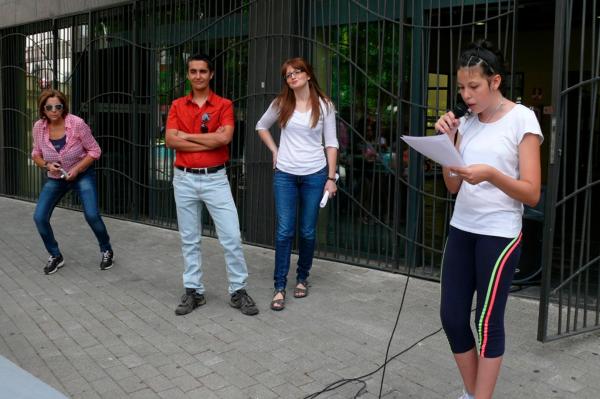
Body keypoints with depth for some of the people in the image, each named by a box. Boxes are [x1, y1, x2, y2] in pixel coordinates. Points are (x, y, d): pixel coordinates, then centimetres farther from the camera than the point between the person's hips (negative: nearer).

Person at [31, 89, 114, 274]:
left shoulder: (77, 123, -21)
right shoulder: (39, 127, -10)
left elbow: (94, 150, -12)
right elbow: (36, 154, 5)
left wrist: (76, 169, -22)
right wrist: (46, 165, -16)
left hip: (82, 175, -3)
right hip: (55, 178, 4)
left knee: (92, 215, -17)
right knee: (39, 217, -8)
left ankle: (107, 251, 12)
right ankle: (55, 256, 16)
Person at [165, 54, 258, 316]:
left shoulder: (224, 105, 0)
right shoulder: (178, 105, 6)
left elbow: (224, 138, -17)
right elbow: (170, 140, -7)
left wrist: (187, 135, -8)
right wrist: (210, 140, -13)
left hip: (215, 178, -2)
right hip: (184, 178, 2)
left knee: (231, 236, -3)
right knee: (189, 239, 9)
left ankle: (238, 291, 10)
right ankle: (193, 290, 20)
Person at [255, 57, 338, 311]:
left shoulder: (324, 105, 0)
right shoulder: (281, 104, 3)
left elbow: (331, 143, 1)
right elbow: (261, 126, 19)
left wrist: (331, 178, -4)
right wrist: (275, 151, 7)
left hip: (315, 174, 0)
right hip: (285, 175, 1)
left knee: (307, 232, 6)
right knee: (284, 231, -3)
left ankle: (302, 279, 26)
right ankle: (279, 288, 3)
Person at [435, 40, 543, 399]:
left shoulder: (522, 119, -6)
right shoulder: (466, 123, 9)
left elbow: (532, 194, -10)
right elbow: (453, 186, 7)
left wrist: (491, 174, -26)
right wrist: (447, 141, -3)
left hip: (499, 234, -5)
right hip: (461, 229, 6)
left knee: (487, 322, -1)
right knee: (452, 317, 7)